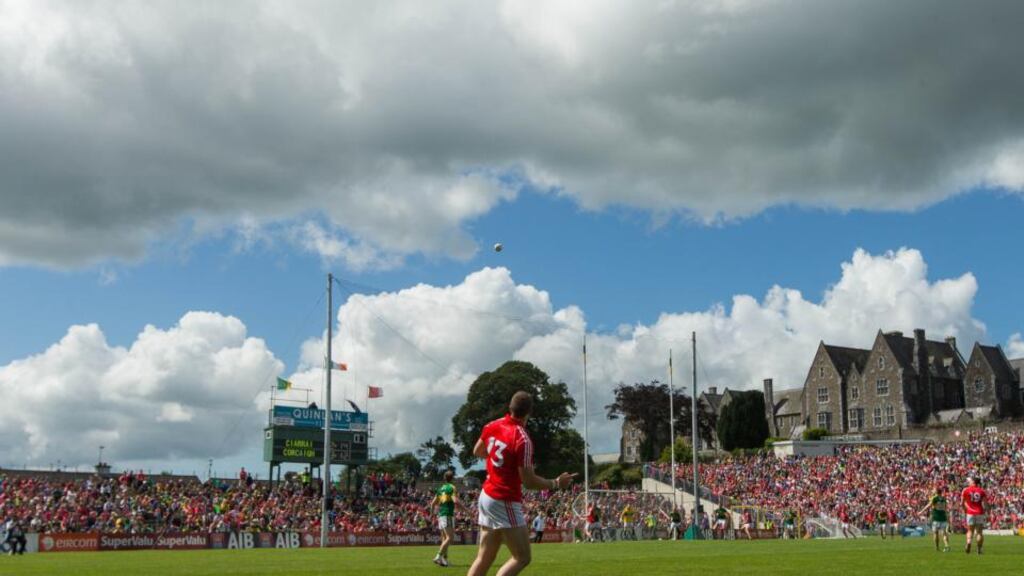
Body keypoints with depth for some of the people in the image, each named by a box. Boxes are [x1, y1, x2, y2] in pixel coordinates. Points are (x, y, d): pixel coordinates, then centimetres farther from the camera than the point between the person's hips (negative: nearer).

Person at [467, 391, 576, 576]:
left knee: (484, 559, 11)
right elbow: (529, 481, -19)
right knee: (522, 558, -3)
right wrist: (556, 484, -6)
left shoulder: (492, 426, 3)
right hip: (505, 503, -8)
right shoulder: (523, 440, -19)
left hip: (486, 496, 8)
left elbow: (477, 452, 22)